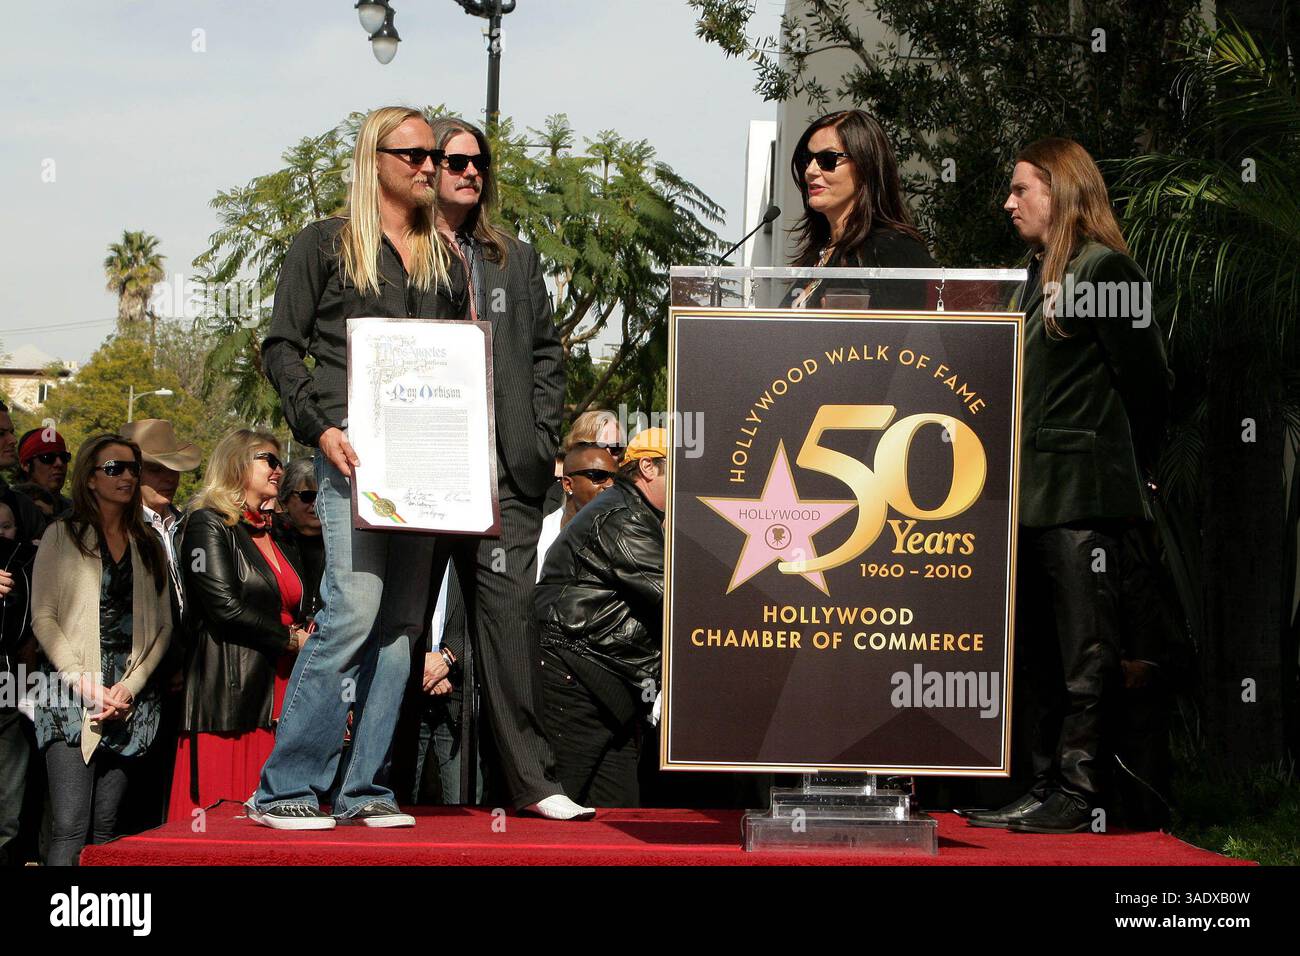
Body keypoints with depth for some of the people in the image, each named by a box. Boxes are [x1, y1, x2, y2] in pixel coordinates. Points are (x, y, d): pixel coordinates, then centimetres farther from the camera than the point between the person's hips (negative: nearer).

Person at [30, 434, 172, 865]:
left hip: (132, 697, 3)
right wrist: (86, 685, -11)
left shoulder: (147, 544, 16)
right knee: (70, 828, -14)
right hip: (72, 695, -3)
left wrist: (132, 685, -4)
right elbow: (43, 618, -1)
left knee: (106, 827, 1)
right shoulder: (62, 535, 6)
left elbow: (163, 624, 12)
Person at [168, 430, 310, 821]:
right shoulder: (208, 525, -1)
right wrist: (291, 639, -3)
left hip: (281, 699, 7)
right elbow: (226, 608, -12)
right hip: (231, 701, -7)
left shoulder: (281, 542, 23)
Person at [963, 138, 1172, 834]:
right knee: (1038, 652, 11)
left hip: (1082, 496, -9)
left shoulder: (1103, 270, -8)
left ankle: (1077, 796, -2)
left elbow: (1148, 381, -8)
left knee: (1084, 651, -5)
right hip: (1032, 496, 10)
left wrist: (1124, 471, 1)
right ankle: (1047, 789, 17)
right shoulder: (1038, 279, 19)